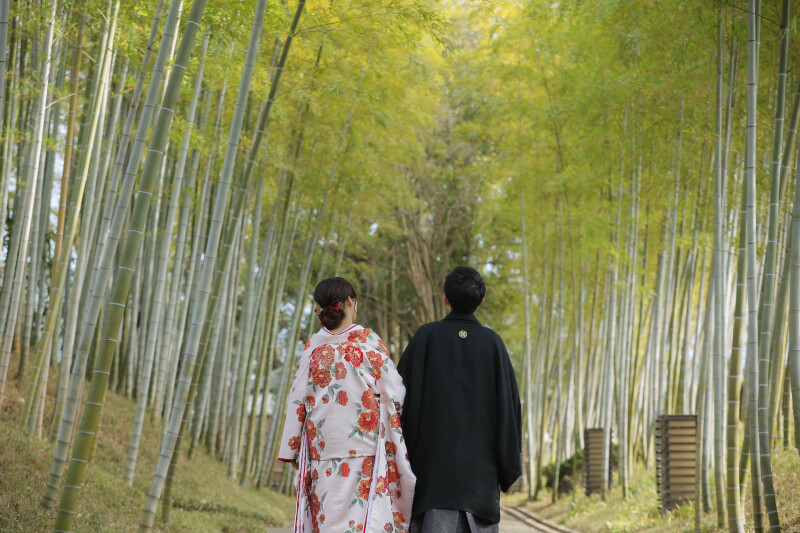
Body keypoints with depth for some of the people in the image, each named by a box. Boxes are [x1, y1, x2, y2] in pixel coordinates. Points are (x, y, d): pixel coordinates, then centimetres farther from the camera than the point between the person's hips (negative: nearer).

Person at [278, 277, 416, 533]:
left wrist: (293, 449, 11)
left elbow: (297, 400, 5)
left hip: (322, 452, 3)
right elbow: (394, 396, 0)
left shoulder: (312, 348, 5)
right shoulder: (369, 342, -1)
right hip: (365, 451, -2)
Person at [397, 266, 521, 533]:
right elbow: (509, 403, 0)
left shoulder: (426, 337, -2)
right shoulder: (493, 343, 1)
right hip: (480, 467, 1)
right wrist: (509, 468, 8)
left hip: (432, 460, -1)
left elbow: (401, 395, -3)